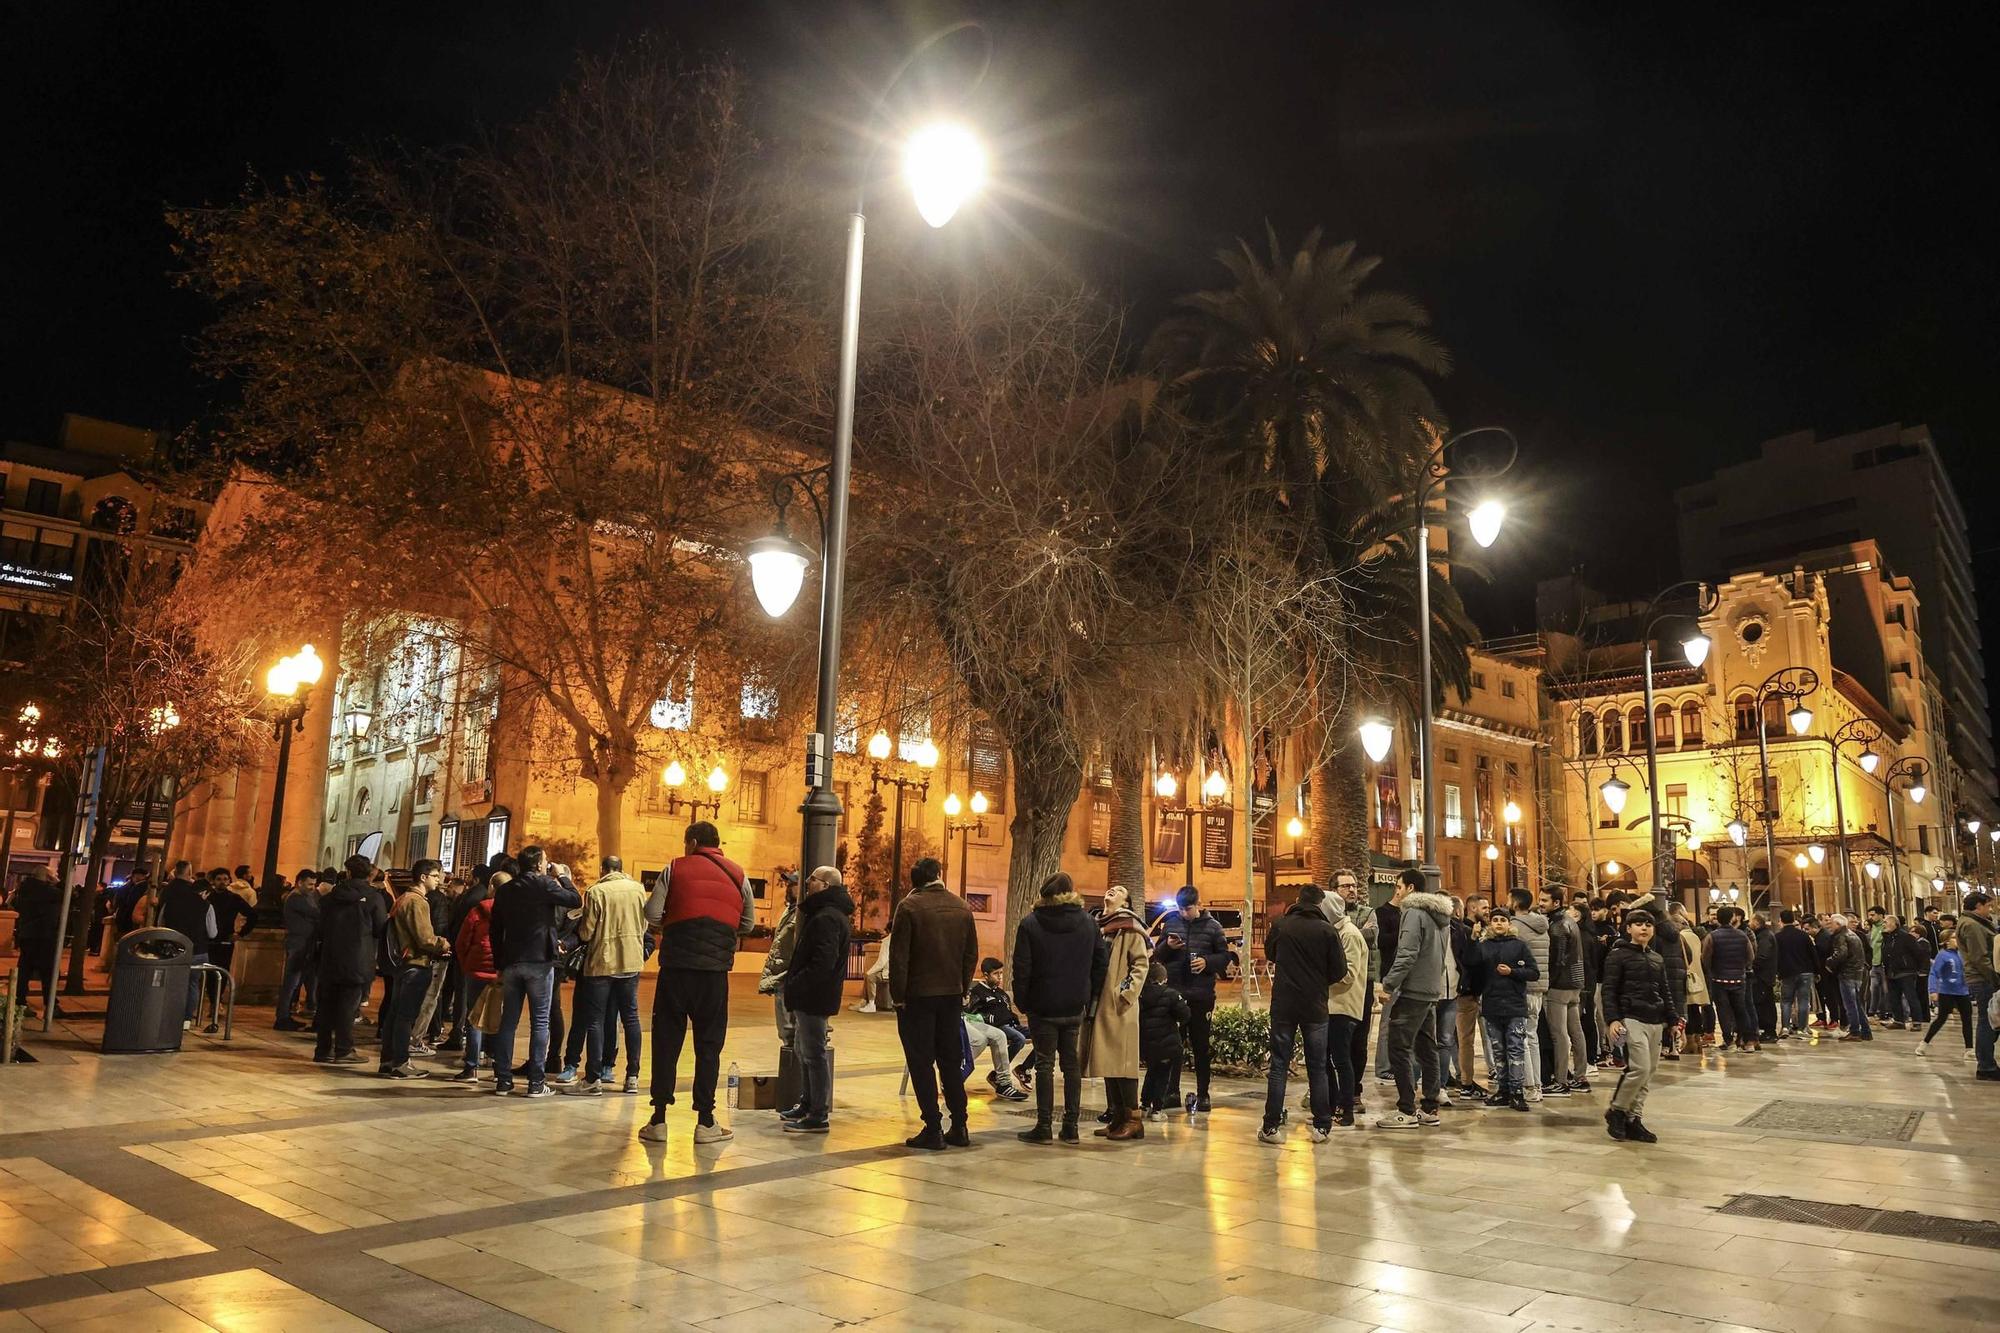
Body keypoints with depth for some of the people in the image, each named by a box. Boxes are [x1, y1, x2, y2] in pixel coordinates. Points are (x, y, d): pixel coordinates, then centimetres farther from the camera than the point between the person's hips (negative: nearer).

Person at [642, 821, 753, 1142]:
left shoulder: (675, 869, 3)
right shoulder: (737, 874, 9)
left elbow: (652, 914, -5)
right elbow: (748, 923, 9)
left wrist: (671, 924, 15)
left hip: (676, 964, -1)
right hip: (715, 968, 1)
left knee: (666, 1040, 8)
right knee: (709, 1044, 8)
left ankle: (659, 1119, 10)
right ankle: (705, 1122, 9)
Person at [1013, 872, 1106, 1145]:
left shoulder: (1030, 924, -7)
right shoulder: (1088, 923, 4)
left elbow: (1022, 968, -9)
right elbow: (1101, 962, 4)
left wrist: (1022, 1001, 0)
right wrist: (1088, 995, 9)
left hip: (1042, 1007, -3)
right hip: (1075, 1008, 3)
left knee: (1045, 1065, 2)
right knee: (1071, 1064, 10)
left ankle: (1044, 1126, 3)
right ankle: (1071, 1126, 12)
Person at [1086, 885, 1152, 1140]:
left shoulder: (1129, 927, -6)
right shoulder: (1095, 925, 13)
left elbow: (1142, 963, -10)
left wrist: (1127, 993, -15)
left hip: (1118, 1007, -7)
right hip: (1097, 1004, 7)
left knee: (1121, 1061, -5)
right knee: (1106, 1062, 10)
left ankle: (1133, 1119, 2)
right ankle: (1116, 1116, 18)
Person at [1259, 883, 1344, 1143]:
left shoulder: (1280, 926, -3)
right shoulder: (1327, 930, -6)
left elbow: (1269, 954, 16)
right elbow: (1340, 971, -4)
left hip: (1283, 1006, 0)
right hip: (1315, 1008, 0)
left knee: (1278, 1067, 5)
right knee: (1317, 1068, 11)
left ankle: (1271, 1127, 3)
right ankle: (1321, 1127, 13)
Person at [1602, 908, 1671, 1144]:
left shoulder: (1658, 958, 16)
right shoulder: (1618, 955, -3)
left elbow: (1666, 992, 21)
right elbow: (1609, 990, -8)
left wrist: (1673, 1019, 12)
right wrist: (1612, 1019, -17)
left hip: (1656, 1022, 7)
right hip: (1632, 1019, -7)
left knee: (1649, 1072, 5)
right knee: (1639, 1068, -15)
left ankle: (1633, 1119, 14)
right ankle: (1616, 1111, 3)